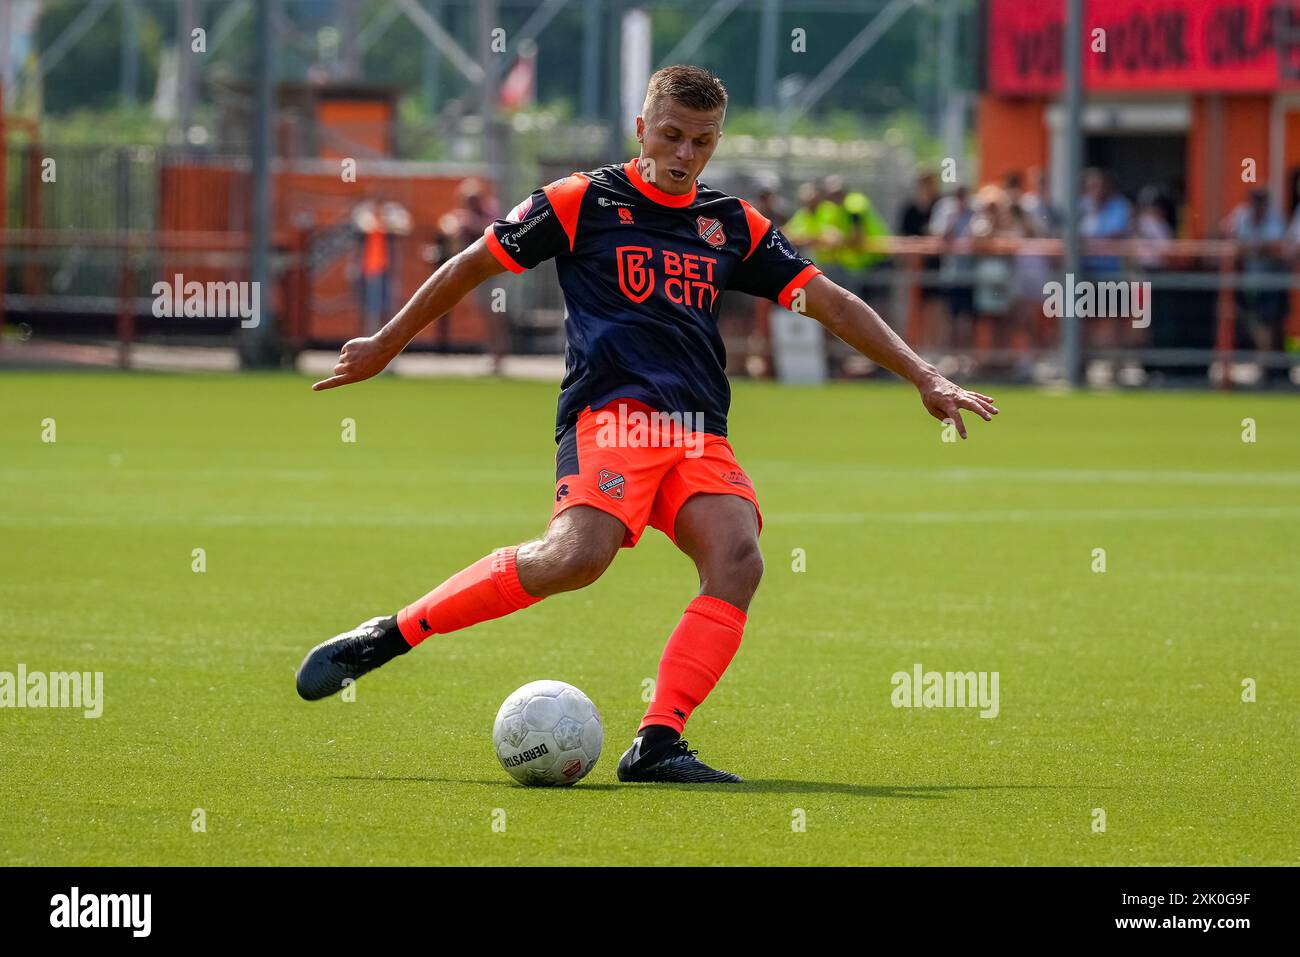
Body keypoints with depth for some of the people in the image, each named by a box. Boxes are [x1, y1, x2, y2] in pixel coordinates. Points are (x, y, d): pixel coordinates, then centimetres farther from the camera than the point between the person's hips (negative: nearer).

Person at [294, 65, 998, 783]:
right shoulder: (583, 200, 7)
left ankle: (657, 744, -25)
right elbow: (474, 265, 13)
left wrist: (924, 377, 14)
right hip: (610, 413, -5)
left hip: (699, 434, 5)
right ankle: (389, 636, -19)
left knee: (737, 562, -23)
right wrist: (385, 346, 15)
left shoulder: (733, 225, 19)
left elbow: (831, 303, 21)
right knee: (578, 555, -31)